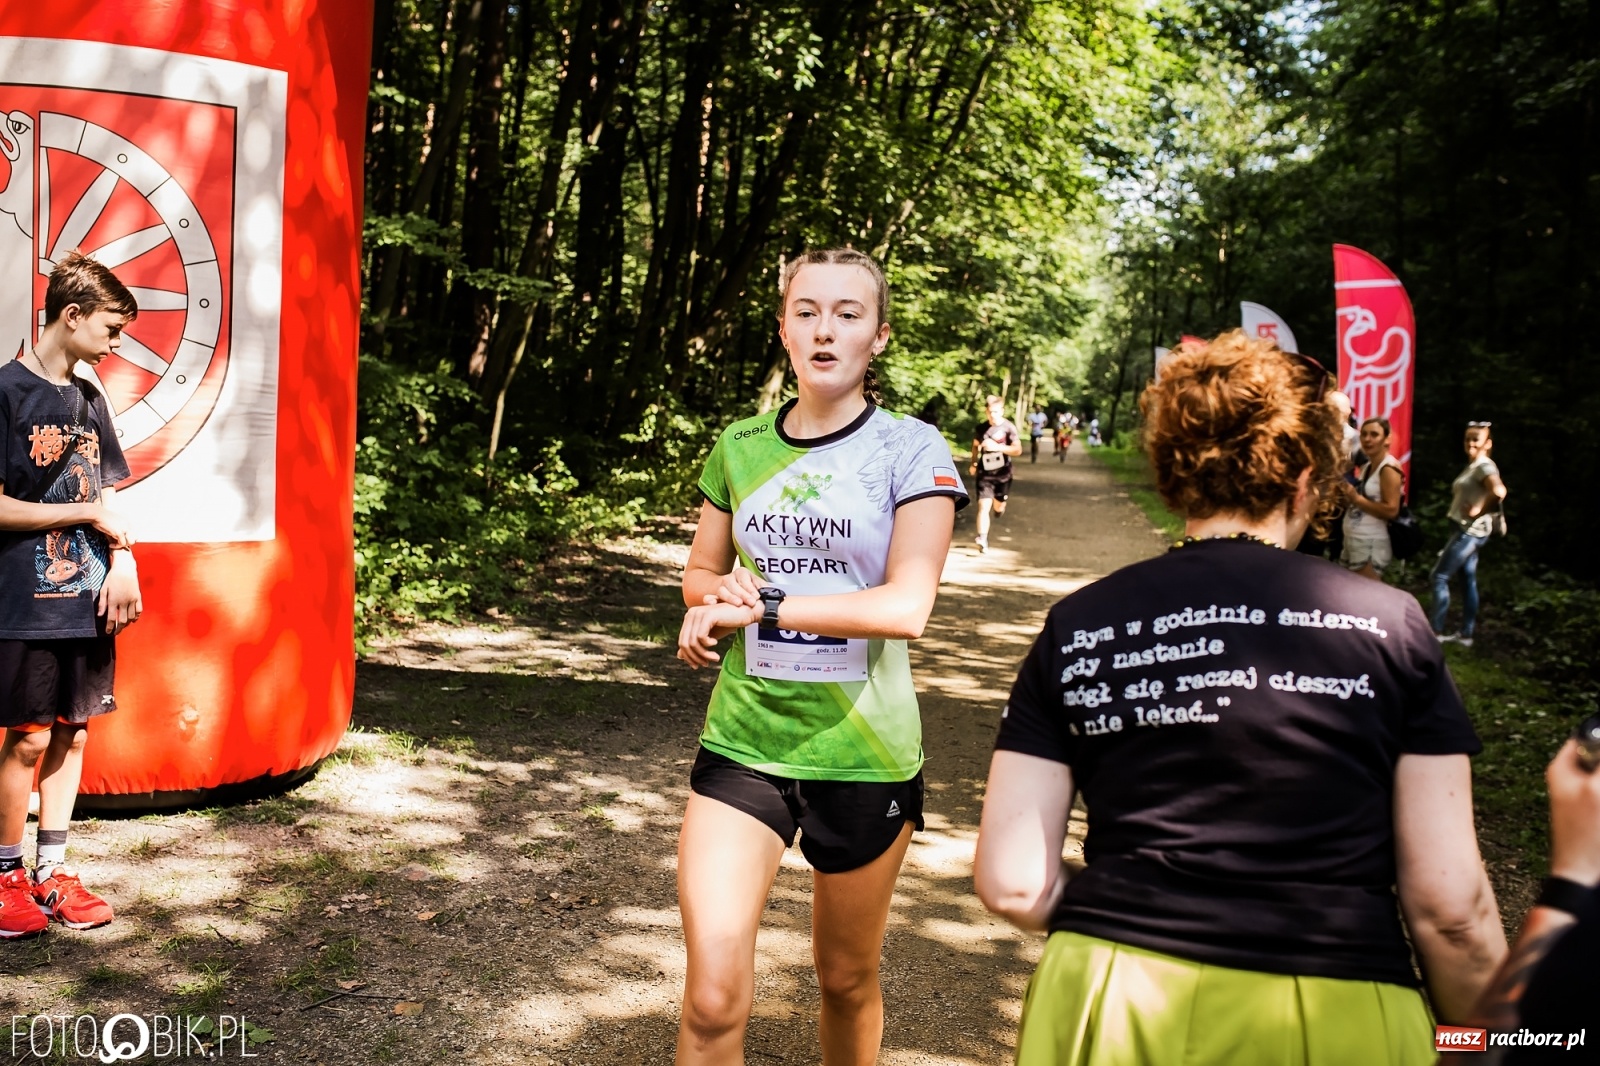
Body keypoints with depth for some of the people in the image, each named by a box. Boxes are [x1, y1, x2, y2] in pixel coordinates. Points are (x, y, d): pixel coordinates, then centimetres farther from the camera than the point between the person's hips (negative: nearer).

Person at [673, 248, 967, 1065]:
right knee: (712, 997, -5)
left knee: (846, 979, 15)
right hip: (744, 742, 2)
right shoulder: (739, 445, 4)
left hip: (862, 752, -2)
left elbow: (907, 606, -18)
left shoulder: (912, 451, -7)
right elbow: (701, 573, 16)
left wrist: (763, 604, -21)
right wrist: (721, 594, -7)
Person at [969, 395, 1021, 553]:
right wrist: (973, 464, 17)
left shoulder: (1009, 427, -11)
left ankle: (1000, 506, 55)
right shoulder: (981, 428, 0)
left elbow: (1018, 450, -19)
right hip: (984, 474, 1)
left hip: (1003, 474, -1)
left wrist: (997, 447, -29)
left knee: (998, 507, 17)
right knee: (983, 506, -15)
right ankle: (983, 540, -22)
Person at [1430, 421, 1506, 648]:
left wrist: (1478, 510, -22)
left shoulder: (1484, 466, -15)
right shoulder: (1473, 466, 15)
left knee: (1439, 576, -7)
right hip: (1465, 530, 10)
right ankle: (1466, 634, 17)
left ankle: (1436, 630, -4)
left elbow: (1499, 491, -32)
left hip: (1470, 531, -10)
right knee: (1468, 580, 12)